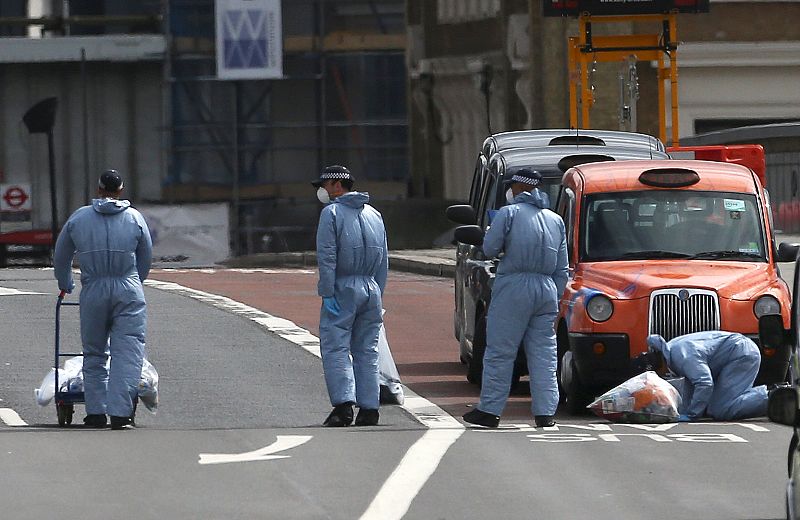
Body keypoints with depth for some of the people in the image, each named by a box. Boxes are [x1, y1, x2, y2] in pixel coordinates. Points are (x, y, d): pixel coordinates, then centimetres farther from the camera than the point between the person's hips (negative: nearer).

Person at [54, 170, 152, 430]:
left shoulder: (78, 218, 7)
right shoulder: (134, 218, 5)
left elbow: (61, 257, 17)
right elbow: (146, 257, 15)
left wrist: (65, 285, 36)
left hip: (93, 292, 1)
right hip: (128, 292, -1)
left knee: (94, 353, 13)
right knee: (127, 353, -3)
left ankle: (96, 412, 12)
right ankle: (120, 413, -12)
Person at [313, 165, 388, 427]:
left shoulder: (332, 213, -6)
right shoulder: (374, 214, 15)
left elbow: (327, 256, -14)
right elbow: (383, 259, 16)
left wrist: (327, 293, -14)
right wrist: (378, 294, 17)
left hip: (343, 288, -6)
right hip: (371, 288, 6)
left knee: (335, 348, -6)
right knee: (367, 351, 8)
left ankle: (343, 403, -18)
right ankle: (369, 408, 4)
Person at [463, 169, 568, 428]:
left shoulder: (508, 213, -3)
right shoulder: (555, 220, 15)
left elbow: (490, 248, -6)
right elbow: (562, 268, 16)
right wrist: (556, 298, 19)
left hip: (514, 287, -5)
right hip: (547, 290, 5)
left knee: (500, 351, -1)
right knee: (543, 353, 7)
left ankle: (489, 409, -1)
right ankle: (545, 412, 3)